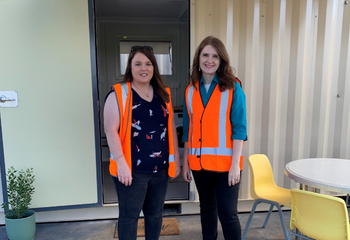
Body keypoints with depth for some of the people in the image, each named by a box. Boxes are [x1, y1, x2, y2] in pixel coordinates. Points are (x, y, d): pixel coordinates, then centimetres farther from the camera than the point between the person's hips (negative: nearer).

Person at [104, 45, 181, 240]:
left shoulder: (164, 94, 8)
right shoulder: (119, 94, -8)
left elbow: (171, 128, 10)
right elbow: (111, 130, -13)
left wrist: (176, 159, 10)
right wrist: (121, 163, -19)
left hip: (160, 168, 5)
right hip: (132, 169, -4)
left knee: (155, 213, 19)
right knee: (129, 216, 10)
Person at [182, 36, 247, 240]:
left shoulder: (233, 87, -5)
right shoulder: (191, 90, 6)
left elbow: (239, 128, -8)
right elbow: (188, 129, 9)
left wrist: (235, 163, -14)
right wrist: (185, 161, 8)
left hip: (225, 161, -4)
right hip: (199, 161, 4)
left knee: (227, 213, 2)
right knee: (207, 207, 19)